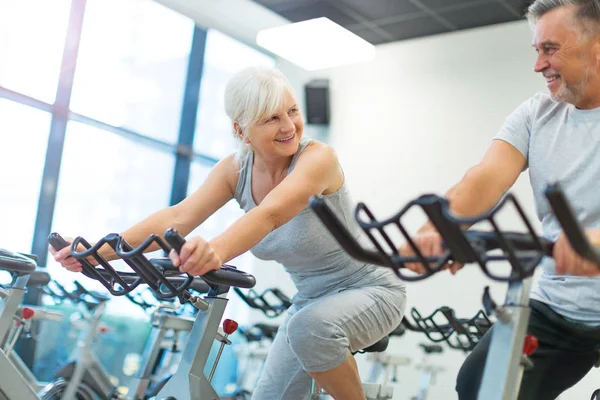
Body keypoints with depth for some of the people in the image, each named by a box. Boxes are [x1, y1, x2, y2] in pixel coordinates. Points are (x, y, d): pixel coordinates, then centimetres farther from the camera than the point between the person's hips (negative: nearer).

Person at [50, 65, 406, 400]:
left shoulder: (317, 157, -25)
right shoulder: (235, 170, -8)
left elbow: (270, 214, -45)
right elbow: (178, 216, -22)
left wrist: (216, 251, -65)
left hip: (370, 290, -6)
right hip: (311, 298, 6)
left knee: (310, 327, -36)